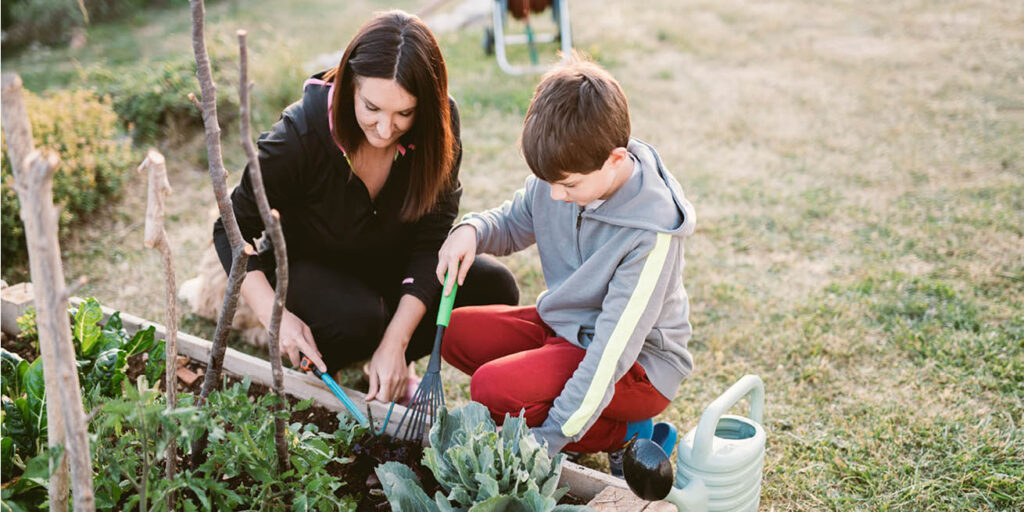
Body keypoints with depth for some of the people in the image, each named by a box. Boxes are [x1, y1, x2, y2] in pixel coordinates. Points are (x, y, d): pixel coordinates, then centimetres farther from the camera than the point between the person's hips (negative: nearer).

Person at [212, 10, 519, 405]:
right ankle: (318, 369, 0)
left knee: (494, 288, -19)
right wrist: (275, 316, -32)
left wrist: (395, 344, -28)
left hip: (393, 267, 4)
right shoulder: (300, 135, -28)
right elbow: (233, 230, -17)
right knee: (357, 319, -36)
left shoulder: (438, 127, -21)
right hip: (310, 267, -3)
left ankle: (396, 365, 2)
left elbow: (432, 240, -20)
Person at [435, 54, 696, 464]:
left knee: (493, 388, -25)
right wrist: (472, 230, -15)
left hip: (635, 365, -8)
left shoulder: (650, 233, -31)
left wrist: (548, 439, -31)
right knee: (454, 333, -3)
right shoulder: (562, 175, -11)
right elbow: (513, 224, 10)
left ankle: (624, 434, -4)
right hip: (561, 324, 8)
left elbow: (613, 351, -30)